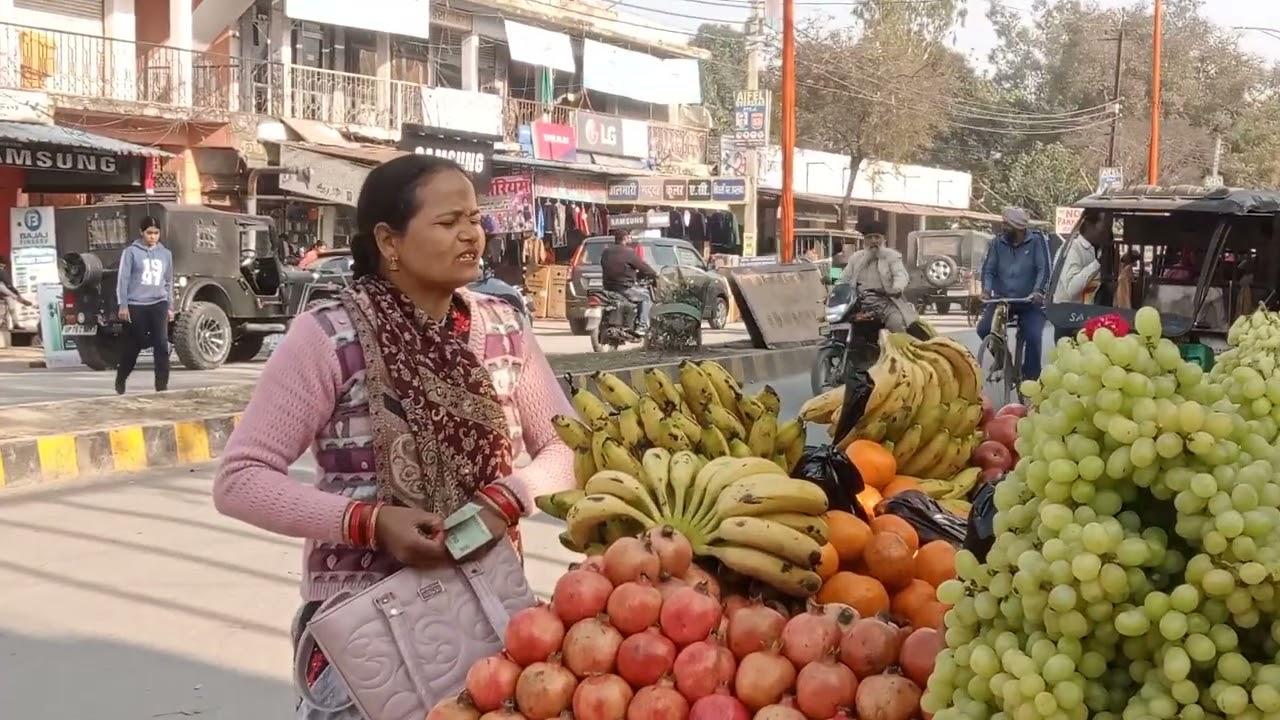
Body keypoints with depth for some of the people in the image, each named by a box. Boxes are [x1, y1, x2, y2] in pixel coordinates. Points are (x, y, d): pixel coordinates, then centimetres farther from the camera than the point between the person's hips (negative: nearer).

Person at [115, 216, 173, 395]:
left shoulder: (166, 254, 11)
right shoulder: (131, 252, -1)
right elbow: (123, 279, -3)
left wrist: (169, 307, 14)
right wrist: (122, 305, -8)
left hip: (159, 304, 3)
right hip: (136, 305, -3)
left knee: (162, 344, -9)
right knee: (134, 345, 7)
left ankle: (162, 385, -6)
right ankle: (120, 380, 28)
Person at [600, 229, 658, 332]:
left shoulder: (606, 252, 12)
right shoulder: (628, 252, -11)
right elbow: (643, 266, -5)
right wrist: (654, 275, 14)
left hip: (608, 288, 8)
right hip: (623, 288, -8)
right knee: (646, 296, 10)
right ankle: (642, 326, -1)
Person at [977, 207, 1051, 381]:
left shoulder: (1036, 241, -7)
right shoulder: (998, 243, 2)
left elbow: (1044, 269, -13)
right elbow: (988, 269, 2)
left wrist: (1038, 291, -29)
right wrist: (987, 289, -17)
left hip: (1030, 303, -3)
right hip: (1001, 299, 3)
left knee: (1034, 337, -21)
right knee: (984, 329, -16)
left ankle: (1031, 377, -3)